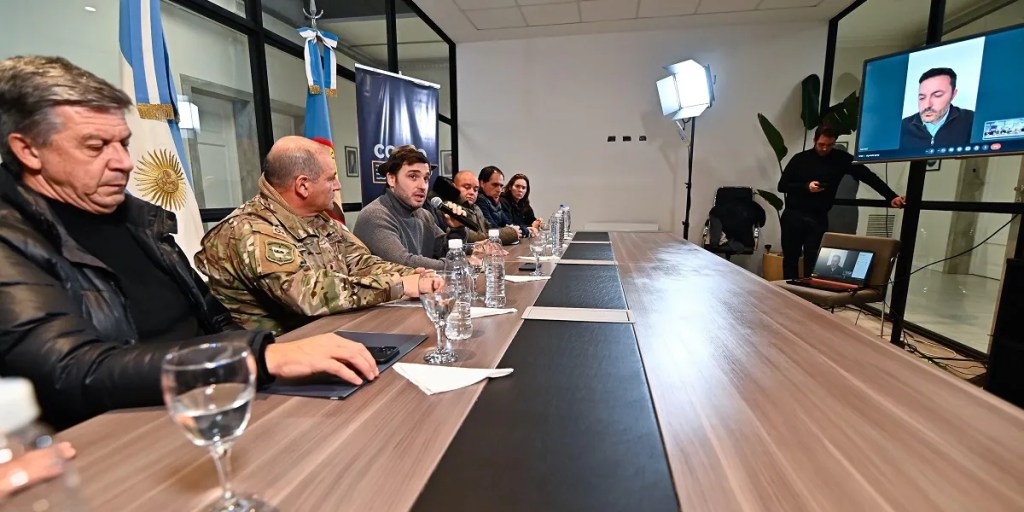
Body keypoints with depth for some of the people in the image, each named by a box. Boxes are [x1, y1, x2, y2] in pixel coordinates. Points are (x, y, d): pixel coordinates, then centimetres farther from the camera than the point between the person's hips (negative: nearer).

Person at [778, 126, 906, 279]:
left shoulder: (841, 158, 4)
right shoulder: (800, 158, 3)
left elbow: (869, 177, 0)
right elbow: (782, 186, 1)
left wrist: (891, 197, -10)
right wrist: (806, 187, -14)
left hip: (818, 218, 0)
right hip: (793, 215, 0)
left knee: (812, 262, -3)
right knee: (790, 259, 5)